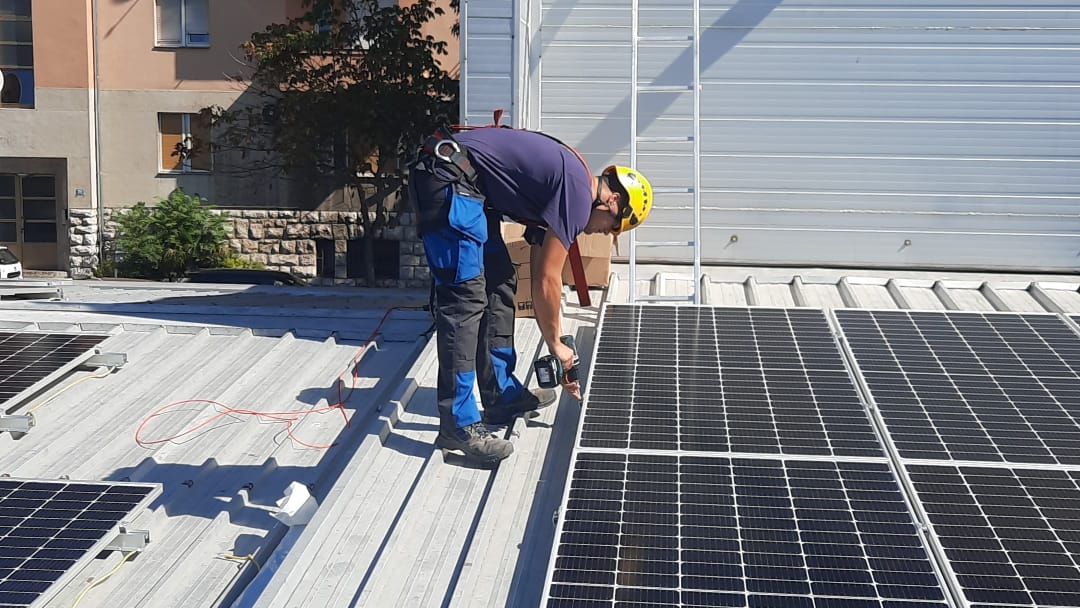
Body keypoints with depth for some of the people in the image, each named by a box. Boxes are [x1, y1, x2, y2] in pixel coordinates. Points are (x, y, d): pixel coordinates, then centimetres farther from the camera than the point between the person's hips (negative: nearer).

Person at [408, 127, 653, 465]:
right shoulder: (579, 195, -11)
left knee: (499, 284, 15)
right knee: (466, 298, -12)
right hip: (449, 179, -11)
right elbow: (546, 282, -7)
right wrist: (556, 345, 6)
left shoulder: (568, 176, 17)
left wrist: (556, 336, 26)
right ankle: (458, 425, -10)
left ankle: (503, 396, 23)